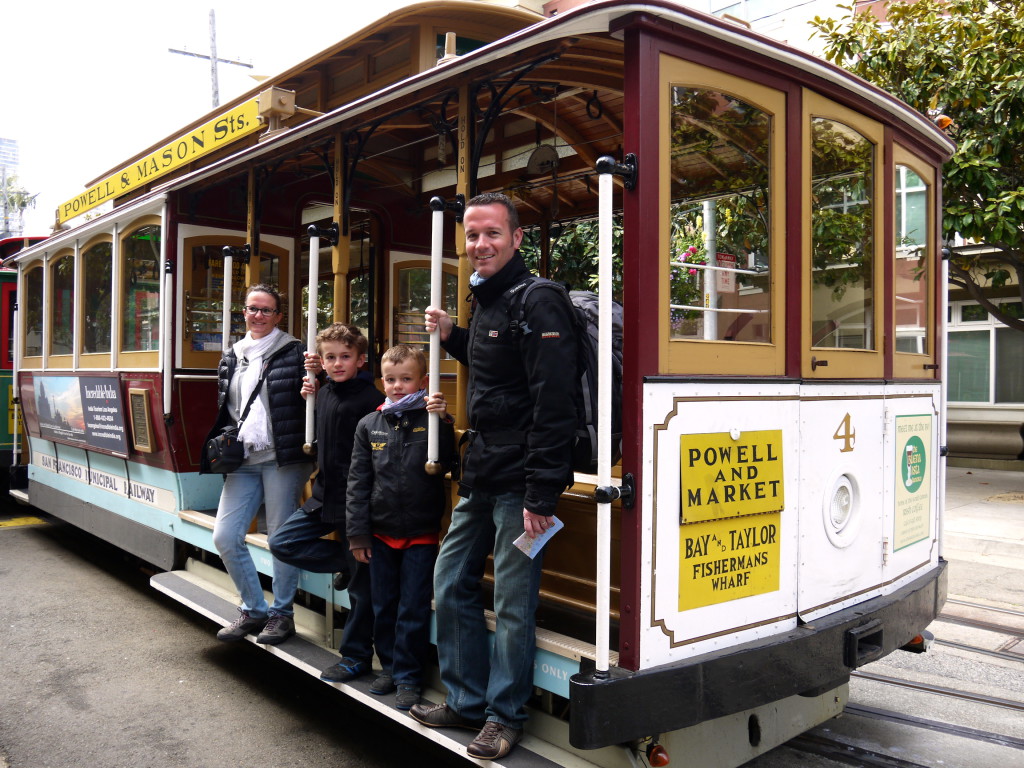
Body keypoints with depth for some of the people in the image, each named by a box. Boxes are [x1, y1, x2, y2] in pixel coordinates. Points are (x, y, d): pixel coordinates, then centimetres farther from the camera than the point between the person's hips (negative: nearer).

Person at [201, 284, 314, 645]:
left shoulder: (293, 352, -2)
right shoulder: (232, 357, 15)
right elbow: (225, 411, 21)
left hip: (281, 460, -6)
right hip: (243, 462, 6)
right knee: (225, 537, 4)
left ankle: (282, 613, 20)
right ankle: (253, 609, 21)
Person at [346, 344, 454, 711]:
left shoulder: (433, 419, -4)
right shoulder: (370, 425, 3)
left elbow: (444, 465, -15)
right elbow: (357, 482, 4)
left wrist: (441, 422, -26)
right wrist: (357, 534, 1)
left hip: (421, 534, -3)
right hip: (381, 533, 3)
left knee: (413, 611, 4)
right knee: (383, 607, 15)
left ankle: (408, 676, 19)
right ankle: (388, 665, 33)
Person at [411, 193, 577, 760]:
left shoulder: (536, 304, -14)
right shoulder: (487, 302, 15)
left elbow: (552, 403, -21)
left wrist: (541, 493, -24)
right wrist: (453, 338, 16)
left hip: (517, 480, -10)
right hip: (480, 478, 10)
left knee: (512, 604, 2)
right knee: (450, 584, 15)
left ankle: (505, 716, 19)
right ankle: (467, 701, 30)